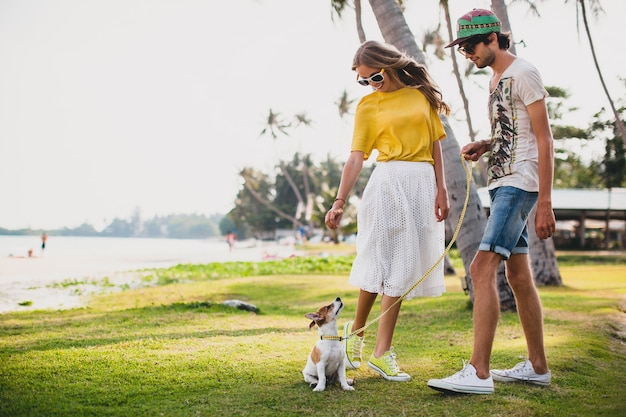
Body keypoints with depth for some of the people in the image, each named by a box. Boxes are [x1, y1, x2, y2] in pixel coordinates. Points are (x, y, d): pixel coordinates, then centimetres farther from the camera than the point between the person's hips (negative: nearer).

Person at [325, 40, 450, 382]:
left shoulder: (422, 94, 10)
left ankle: (382, 351, 5)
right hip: (388, 182, -3)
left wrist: (441, 189, 4)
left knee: (402, 264, 1)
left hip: (423, 183, 3)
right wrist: (339, 203, -12)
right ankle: (356, 328, 15)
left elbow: (435, 144, 11)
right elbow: (355, 158, -3)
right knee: (384, 261, -5)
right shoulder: (368, 105, 3)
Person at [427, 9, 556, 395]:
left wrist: (545, 202, -18)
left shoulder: (524, 73, -10)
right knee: (519, 275, 11)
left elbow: (544, 139, -14)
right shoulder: (497, 79, 18)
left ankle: (479, 373, -17)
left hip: (520, 184, -10)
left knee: (483, 268, -18)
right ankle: (537, 366, 20)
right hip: (503, 183, 10)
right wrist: (485, 145, 8)